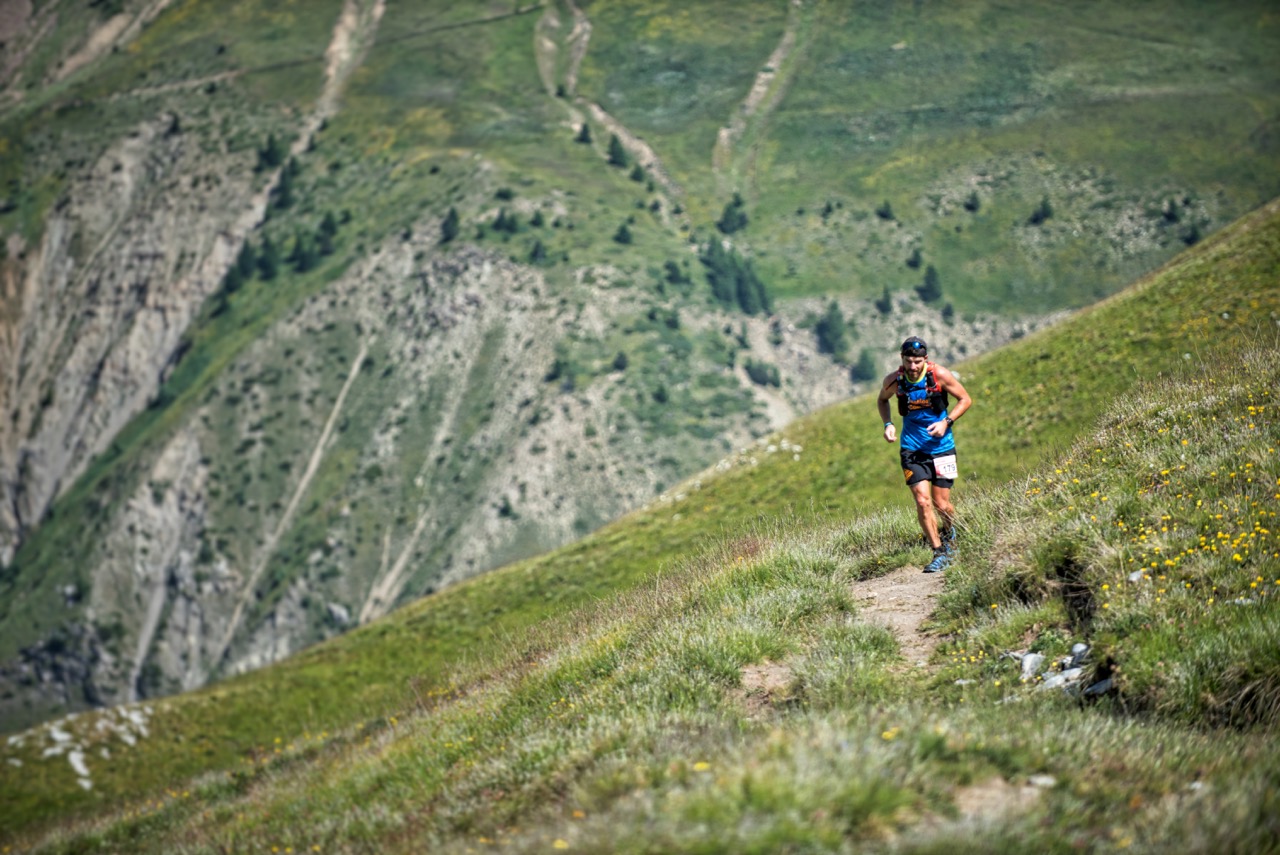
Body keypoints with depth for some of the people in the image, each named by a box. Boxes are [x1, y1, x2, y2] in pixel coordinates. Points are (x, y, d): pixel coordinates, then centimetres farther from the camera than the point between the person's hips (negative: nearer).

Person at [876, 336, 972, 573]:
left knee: (941, 504, 2)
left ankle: (949, 532, 36)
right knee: (923, 501, -13)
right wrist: (888, 424, -4)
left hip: (941, 445, -1)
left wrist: (946, 422, -16)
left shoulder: (939, 375, -15)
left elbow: (965, 399, -2)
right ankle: (940, 553, -2)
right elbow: (882, 400, 13)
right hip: (912, 447, 1)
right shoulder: (893, 380, -10)